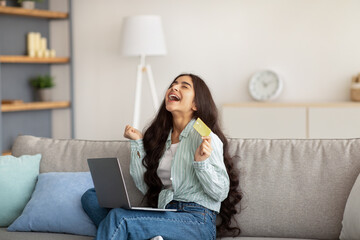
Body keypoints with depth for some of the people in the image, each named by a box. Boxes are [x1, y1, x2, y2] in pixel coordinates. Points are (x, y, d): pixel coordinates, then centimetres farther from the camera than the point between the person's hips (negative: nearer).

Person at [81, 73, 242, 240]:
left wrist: (201, 162, -23)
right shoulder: (160, 137, 18)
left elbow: (221, 193, -6)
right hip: (165, 214, 8)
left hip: (197, 221, -8)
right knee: (91, 197, -3)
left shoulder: (206, 138, -4)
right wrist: (137, 143, 11)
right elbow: (145, 187, 10)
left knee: (118, 218, -29)